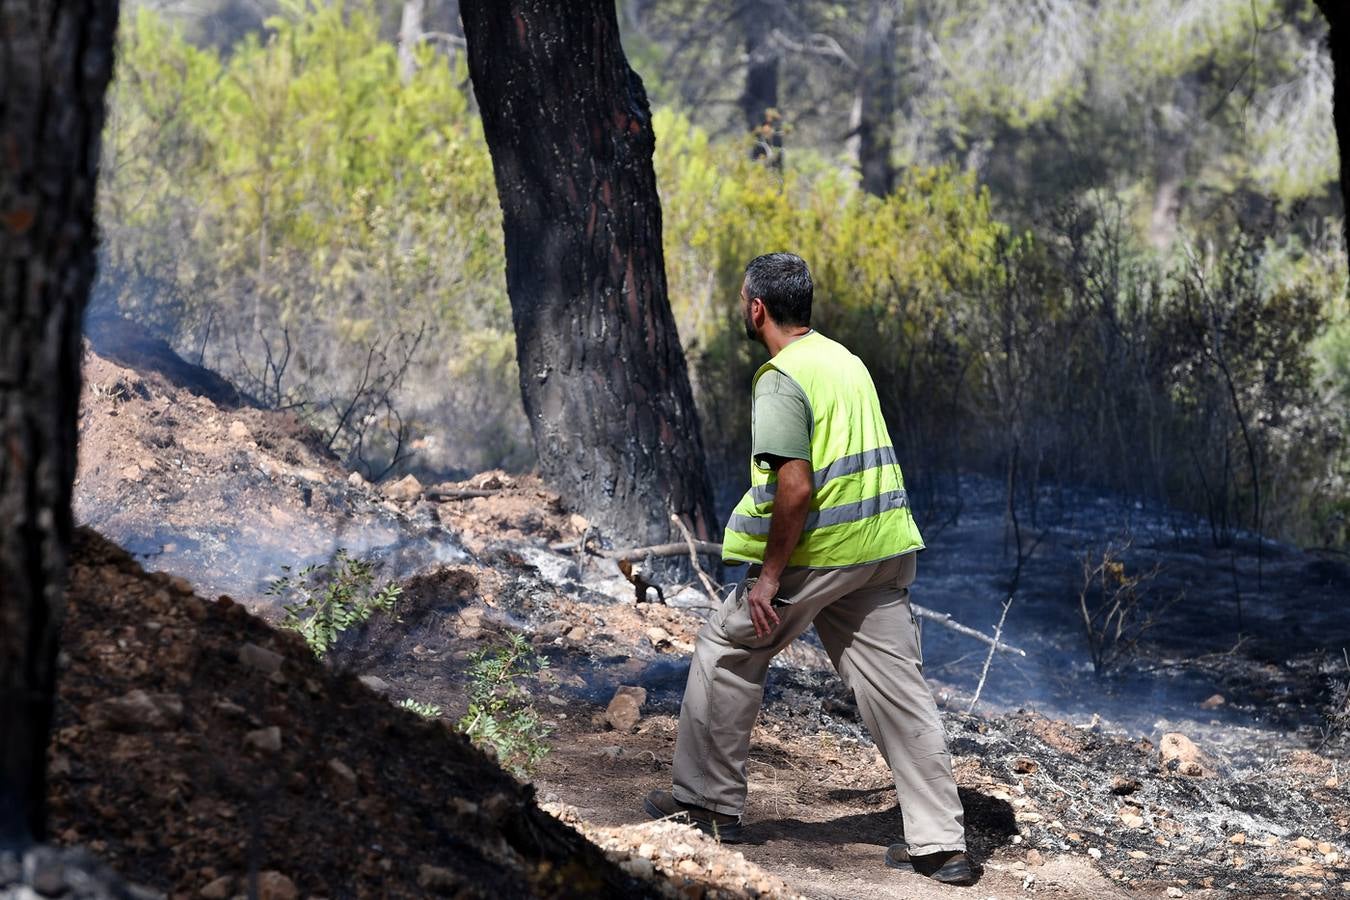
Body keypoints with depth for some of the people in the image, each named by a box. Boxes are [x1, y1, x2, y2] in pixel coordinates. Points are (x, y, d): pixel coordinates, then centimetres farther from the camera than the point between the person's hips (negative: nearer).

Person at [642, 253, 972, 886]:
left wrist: (769, 574, -15)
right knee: (899, 689, 6)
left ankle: (709, 801, 20)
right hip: (883, 549, 7)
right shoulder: (845, 359, 14)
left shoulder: (781, 380, -12)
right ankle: (940, 844, 4)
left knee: (727, 654, 12)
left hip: (817, 553, -7)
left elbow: (796, 488, -20)